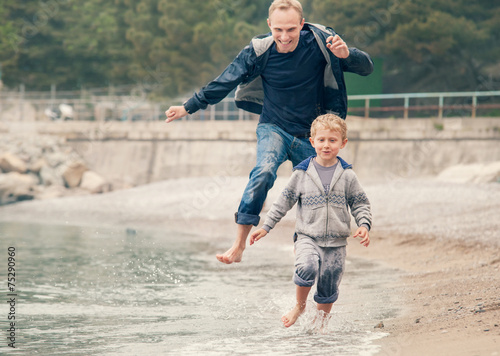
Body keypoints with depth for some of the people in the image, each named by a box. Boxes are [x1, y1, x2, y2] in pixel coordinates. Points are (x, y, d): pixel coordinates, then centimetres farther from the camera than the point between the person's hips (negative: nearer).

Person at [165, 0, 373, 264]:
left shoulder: (319, 42, -15)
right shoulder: (258, 52, -13)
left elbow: (366, 68, -14)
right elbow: (223, 84, 0)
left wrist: (346, 55, -36)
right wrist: (188, 107, 6)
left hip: (310, 135, 2)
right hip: (274, 128, -2)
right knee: (264, 172, -31)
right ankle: (239, 245, -31)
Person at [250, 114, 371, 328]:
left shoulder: (347, 175, 3)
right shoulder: (302, 173, 1)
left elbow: (360, 204, 9)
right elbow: (285, 201, 8)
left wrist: (364, 225, -8)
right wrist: (266, 227, 7)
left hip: (336, 242, 2)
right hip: (308, 236, -2)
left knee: (328, 287, 6)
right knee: (307, 268, -28)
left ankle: (321, 322, 30)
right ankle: (300, 305, -2)